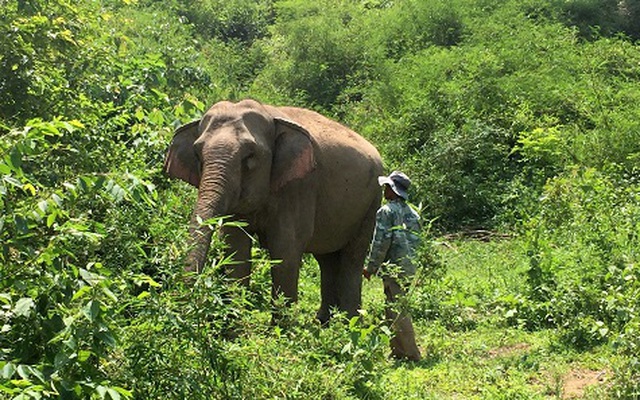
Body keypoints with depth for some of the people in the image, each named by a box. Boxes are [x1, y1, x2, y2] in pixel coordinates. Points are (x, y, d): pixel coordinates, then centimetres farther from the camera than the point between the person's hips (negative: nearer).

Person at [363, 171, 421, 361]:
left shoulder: (387, 211, -11)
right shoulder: (411, 213, 14)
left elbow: (381, 242, -14)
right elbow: (416, 240, 16)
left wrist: (371, 266, -6)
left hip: (393, 267, -8)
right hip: (408, 266, 8)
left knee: (398, 311, -6)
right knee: (392, 310, 16)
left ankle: (412, 354, -6)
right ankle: (397, 350, 19)